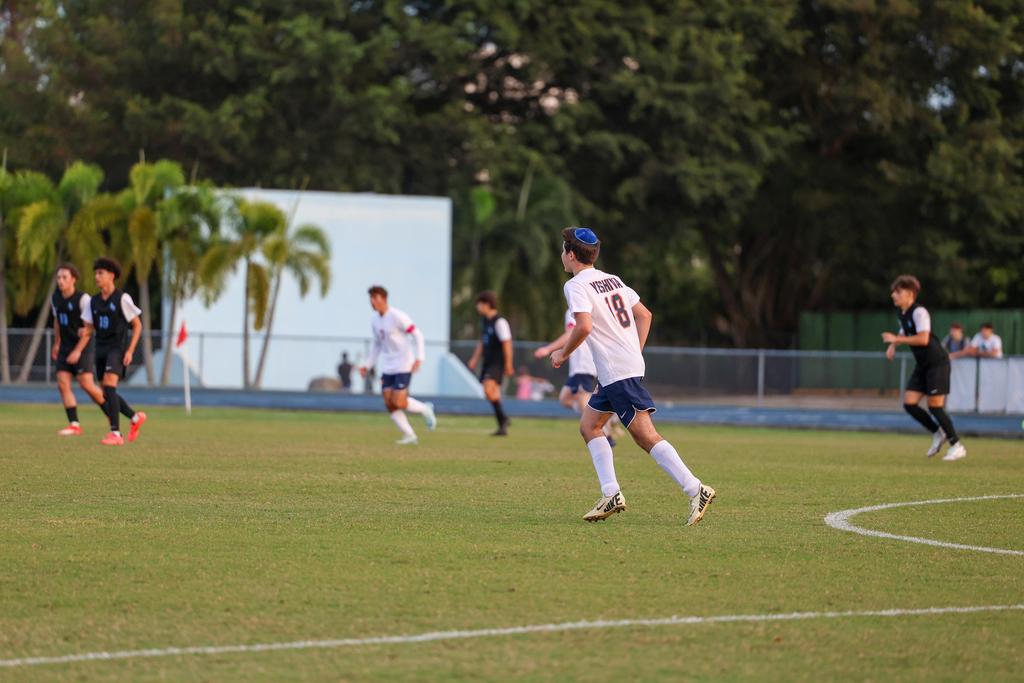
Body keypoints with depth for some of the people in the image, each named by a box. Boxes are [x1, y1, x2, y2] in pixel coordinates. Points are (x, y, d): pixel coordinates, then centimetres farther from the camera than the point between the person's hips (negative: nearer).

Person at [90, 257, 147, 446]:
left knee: (109, 386, -22)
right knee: (107, 392, 9)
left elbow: (137, 325, -4)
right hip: (101, 349, 7)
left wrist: (130, 351, -11)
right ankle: (136, 418, 32)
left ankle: (116, 434, -21)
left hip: (118, 348, -7)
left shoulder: (122, 298, -7)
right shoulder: (94, 301, 10)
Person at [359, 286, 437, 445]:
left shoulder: (397, 316, -14)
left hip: (403, 366, -7)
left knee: (398, 402, -14)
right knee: (389, 404, -3)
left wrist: (419, 358, -20)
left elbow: (417, 335, -11)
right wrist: (368, 366, 16)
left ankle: (426, 410, 13)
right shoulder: (375, 321, 9)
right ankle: (409, 435, 5)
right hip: (387, 368, 7)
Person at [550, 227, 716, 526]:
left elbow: (584, 326, -22)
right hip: (631, 364, 10)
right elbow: (644, 315, 20)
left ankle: (696, 490, -21)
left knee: (645, 435, -13)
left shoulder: (576, 286, -8)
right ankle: (611, 494, 8)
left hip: (617, 372, -10)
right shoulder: (612, 280, 18)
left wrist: (563, 353, -7)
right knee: (589, 426, 16)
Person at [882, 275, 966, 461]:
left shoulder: (919, 312, -18)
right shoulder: (902, 315, 10)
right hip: (922, 365, 9)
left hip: (937, 363, -9)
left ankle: (957, 446, 1)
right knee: (909, 403, 0)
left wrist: (895, 340, -22)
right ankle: (938, 433, 16)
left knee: (935, 406, -9)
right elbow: (903, 333, 28)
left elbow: (923, 339, -29)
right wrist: (893, 346, 7)